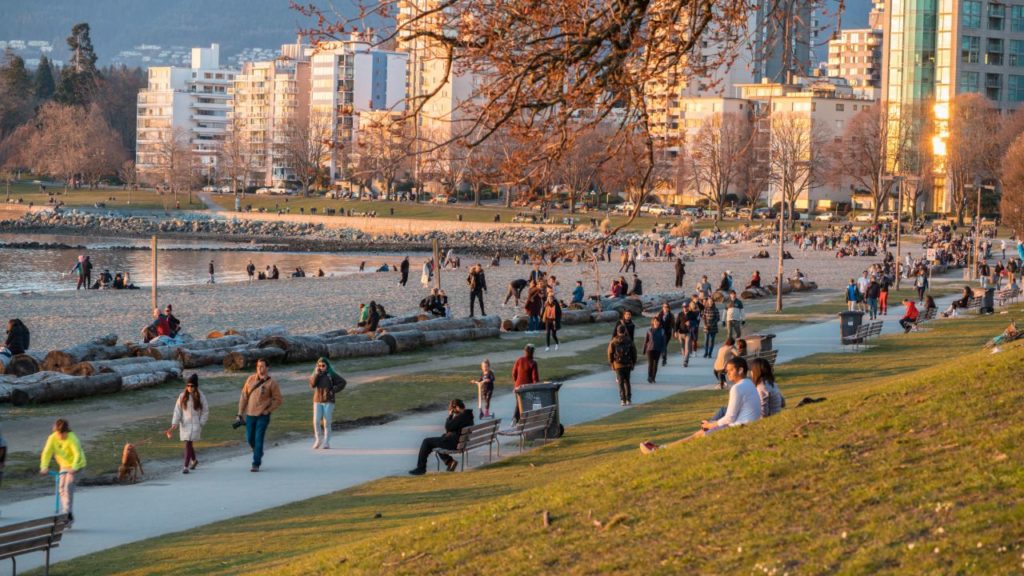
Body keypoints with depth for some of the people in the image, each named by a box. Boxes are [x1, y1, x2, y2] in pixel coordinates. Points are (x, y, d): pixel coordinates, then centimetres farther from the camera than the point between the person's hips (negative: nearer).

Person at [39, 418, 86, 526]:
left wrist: (74, 468, -47)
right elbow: (46, 453, -18)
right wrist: (44, 467, -31)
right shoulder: (52, 438, -14)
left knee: (68, 486, -20)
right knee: (61, 488, 6)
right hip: (64, 465, 6)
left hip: (76, 465, -6)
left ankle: (67, 513, -20)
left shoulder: (72, 439, -26)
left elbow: (77, 454, -34)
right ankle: (64, 512, 19)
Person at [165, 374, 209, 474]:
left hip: (195, 424, -3)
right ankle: (194, 460, 39)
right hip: (184, 424, 3)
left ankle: (186, 466, -11)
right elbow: (177, 410, -2)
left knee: (188, 443, -13)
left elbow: (205, 411, 1)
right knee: (188, 444, 14)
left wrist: (201, 423, -4)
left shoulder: (200, 397, -6)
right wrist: (175, 423, -11)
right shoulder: (182, 396, -1)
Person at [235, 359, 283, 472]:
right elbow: (244, 396, 8)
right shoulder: (251, 379, 4)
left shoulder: (272, 383, -7)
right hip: (250, 415, 4)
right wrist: (240, 413, 5)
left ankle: (256, 464, -3)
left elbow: (278, 400, -3)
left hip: (262, 416, -4)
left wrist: (267, 411, -9)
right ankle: (258, 455, 38)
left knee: (258, 440, -7)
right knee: (250, 439, 11)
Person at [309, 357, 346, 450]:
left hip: (328, 401, -3)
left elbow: (343, 382, -6)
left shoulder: (331, 374, -3)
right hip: (317, 401, 3)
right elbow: (312, 385, -9)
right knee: (316, 421, -8)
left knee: (327, 422, -3)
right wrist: (316, 374, -15)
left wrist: (334, 391, -12)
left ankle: (326, 442, 4)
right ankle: (318, 440, 9)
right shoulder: (315, 375, 7)